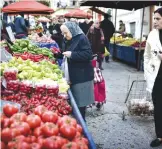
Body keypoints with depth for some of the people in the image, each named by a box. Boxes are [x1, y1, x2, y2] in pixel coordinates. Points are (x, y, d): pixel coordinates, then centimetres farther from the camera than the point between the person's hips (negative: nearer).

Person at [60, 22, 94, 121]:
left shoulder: (82, 38, -13)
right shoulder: (69, 41, 13)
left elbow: (88, 54, -22)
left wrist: (72, 54, -22)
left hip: (82, 75, -8)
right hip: (74, 74, 8)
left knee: (80, 100, -1)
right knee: (75, 99, 11)